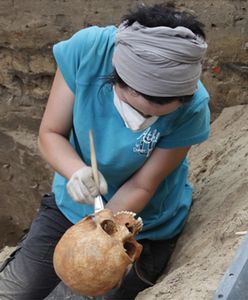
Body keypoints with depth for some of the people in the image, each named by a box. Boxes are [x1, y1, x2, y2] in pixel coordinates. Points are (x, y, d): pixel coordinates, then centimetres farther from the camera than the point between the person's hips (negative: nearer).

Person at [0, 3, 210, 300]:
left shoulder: (191, 109, -32)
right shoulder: (86, 50, -29)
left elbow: (141, 186, -19)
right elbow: (50, 134, -17)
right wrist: (76, 172, -37)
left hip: (145, 225, -2)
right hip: (71, 203, 2)